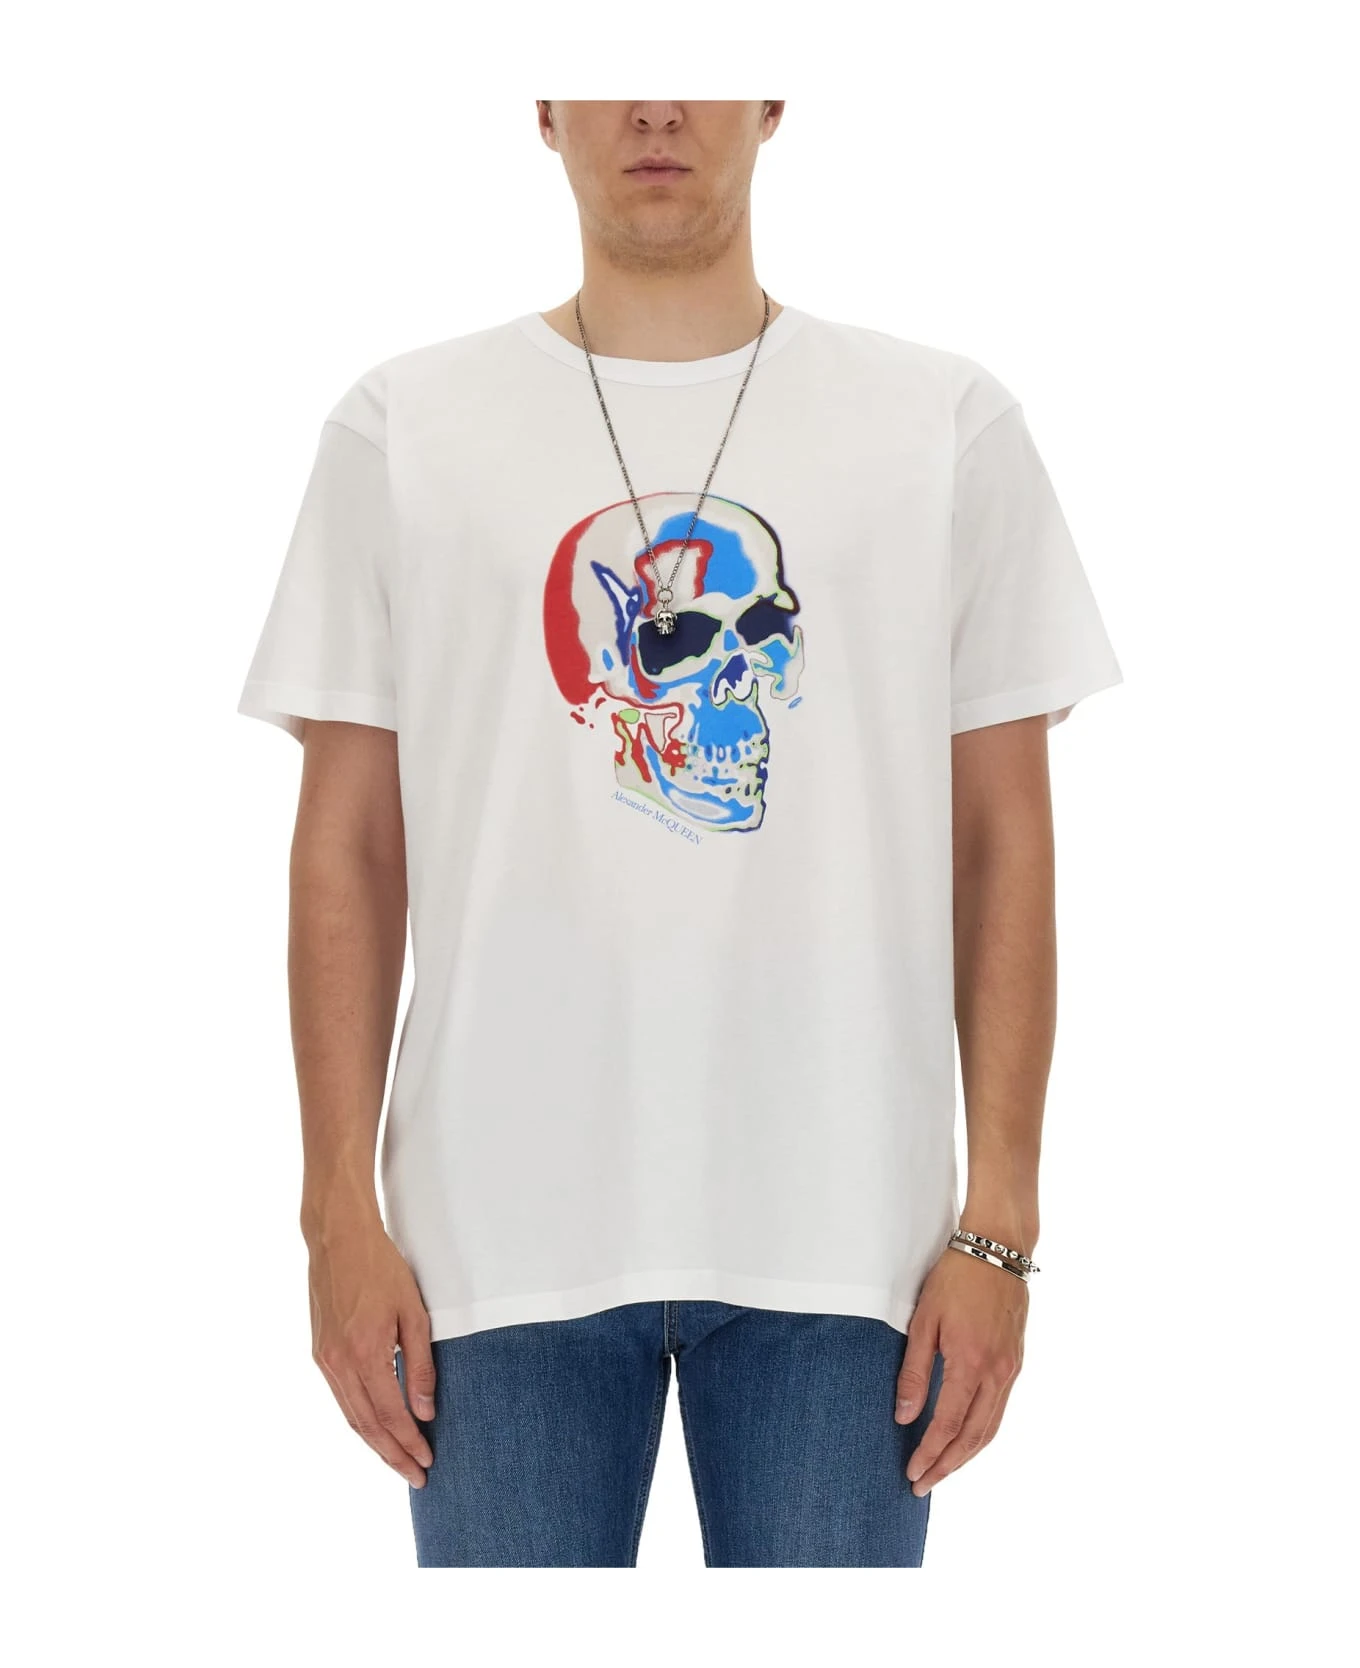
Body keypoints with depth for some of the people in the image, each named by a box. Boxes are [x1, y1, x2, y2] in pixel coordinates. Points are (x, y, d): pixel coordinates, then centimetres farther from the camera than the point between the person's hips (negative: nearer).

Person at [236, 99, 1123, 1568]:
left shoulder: (949, 425, 5)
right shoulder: (402, 429, 5)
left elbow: (1003, 848, 4)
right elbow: (347, 850, 5)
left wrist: (999, 1223, -1)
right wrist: (341, 1212, 0)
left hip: (839, 1229, 0)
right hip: (504, 1228, 0)